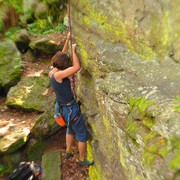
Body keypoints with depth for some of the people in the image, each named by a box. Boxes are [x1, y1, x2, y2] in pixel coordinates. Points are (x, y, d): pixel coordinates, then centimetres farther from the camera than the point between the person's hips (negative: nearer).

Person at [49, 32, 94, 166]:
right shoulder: (57, 75, -28)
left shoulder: (52, 72, -2)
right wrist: (74, 50, -19)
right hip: (71, 109, -9)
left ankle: (68, 152, 55)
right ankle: (82, 160, 40)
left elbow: (62, 55, 9)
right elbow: (77, 67, -35)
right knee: (82, 135, 15)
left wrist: (68, 40, 8)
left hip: (63, 107, 9)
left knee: (70, 130, 33)